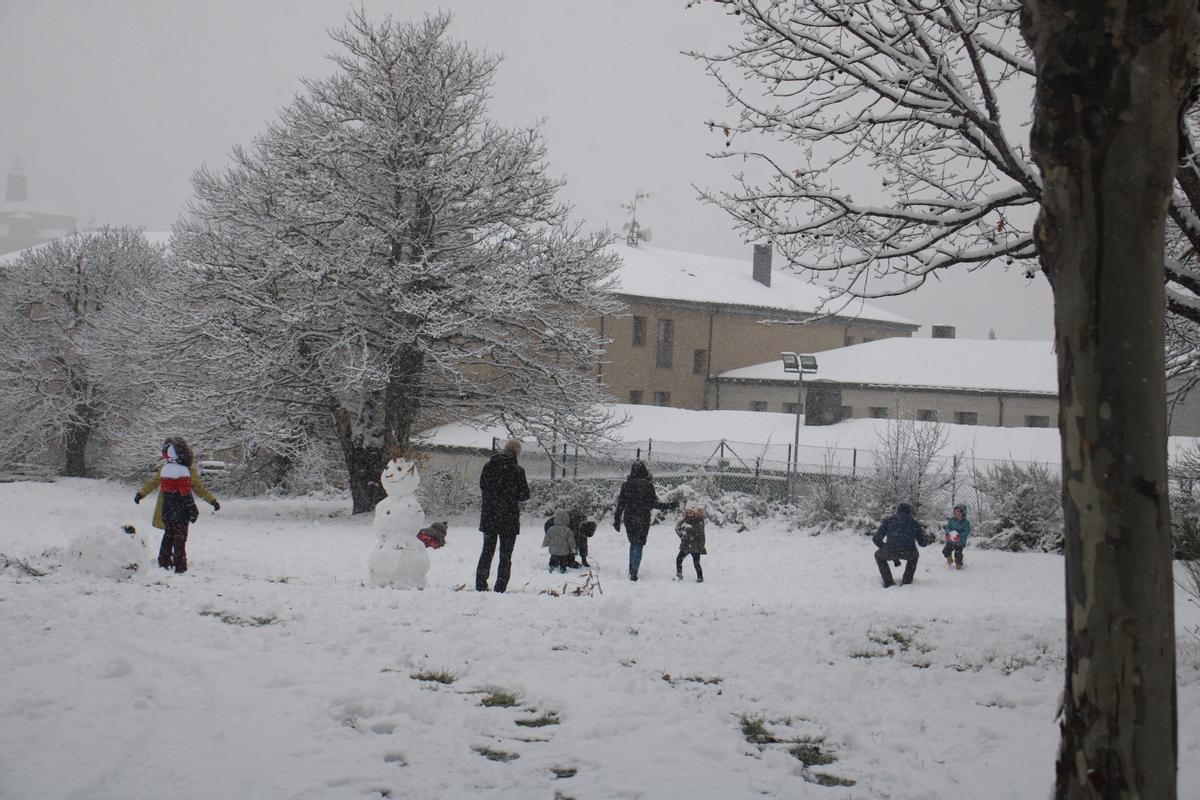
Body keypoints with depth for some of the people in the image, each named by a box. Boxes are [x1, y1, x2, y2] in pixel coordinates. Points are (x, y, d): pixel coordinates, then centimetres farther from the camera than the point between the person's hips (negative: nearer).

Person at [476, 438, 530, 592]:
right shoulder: (517, 470, -12)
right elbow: (524, 495, -6)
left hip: (489, 516, 3)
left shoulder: (488, 466, -1)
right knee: (505, 555, 6)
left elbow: (482, 487, 9)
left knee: (487, 551, 15)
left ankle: (480, 585, 14)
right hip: (509, 518, -3)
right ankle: (500, 588, 2)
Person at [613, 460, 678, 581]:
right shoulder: (648, 485, -10)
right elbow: (653, 503, -10)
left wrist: (617, 520, 6)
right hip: (643, 519, -3)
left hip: (629, 518, 3)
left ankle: (631, 570, 19)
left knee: (633, 543, 20)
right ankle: (634, 572, -4)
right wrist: (670, 505, -1)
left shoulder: (626, 484, -3)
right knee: (638, 545, 4)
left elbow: (621, 503, -1)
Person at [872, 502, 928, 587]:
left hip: (890, 552, -1)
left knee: (878, 555, 34)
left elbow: (876, 539, 17)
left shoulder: (889, 520, 20)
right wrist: (926, 542, 54)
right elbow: (922, 543, 30)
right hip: (908, 554, 1)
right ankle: (907, 580, 30)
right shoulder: (914, 523, 22)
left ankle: (888, 581, 24)